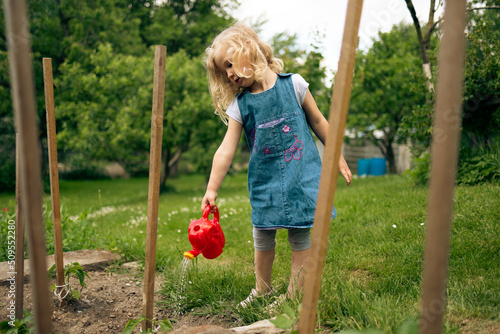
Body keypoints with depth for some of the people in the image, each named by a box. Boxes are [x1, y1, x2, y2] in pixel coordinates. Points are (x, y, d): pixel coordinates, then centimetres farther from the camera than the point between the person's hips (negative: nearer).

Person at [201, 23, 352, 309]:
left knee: (300, 235, 1)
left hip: (301, 174, -2)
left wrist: (336, 156, 10)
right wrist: (212, 189, -7)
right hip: (265, 180, 2)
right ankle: (262, 291, 30)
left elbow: (318, 122, 6)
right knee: (262, 236, 9)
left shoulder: (293, 84, -4)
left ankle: (295, 295, 16)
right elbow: (226, 150, -3)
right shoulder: (239, 106, 0)